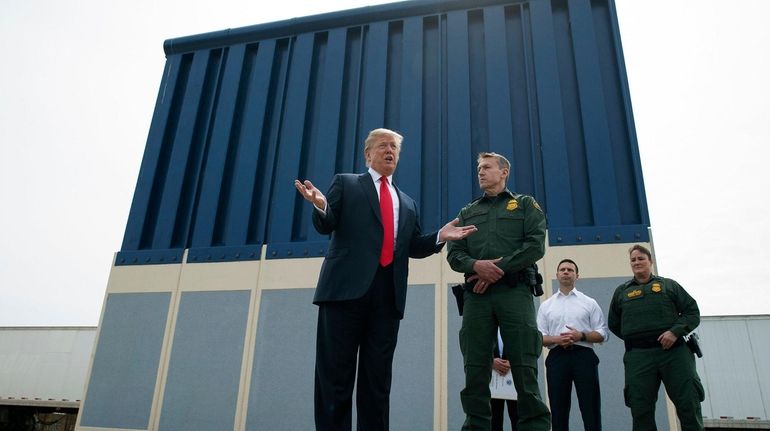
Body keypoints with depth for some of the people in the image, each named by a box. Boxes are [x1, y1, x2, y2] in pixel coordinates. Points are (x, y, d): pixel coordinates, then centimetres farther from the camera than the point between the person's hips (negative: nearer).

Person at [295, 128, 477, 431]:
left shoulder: (407, 204, 24)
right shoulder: (345, 183, 13)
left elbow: (413, 247, 19)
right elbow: (326, 226, 3)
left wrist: (440, 237, 2)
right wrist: (321, 206, -19)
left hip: (388, 293, 4)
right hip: (347, 287, -4)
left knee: (378, 377, 6)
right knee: (335, 373, -3)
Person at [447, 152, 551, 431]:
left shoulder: (525, 205, 16)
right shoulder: (467, 213, 25)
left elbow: (536, 245, 0)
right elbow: (454, 254, 13)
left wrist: (499, 268, -10)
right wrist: (476, 266, -9)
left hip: (514, 291, -3)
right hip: (476, 295, 3)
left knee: (524, 366, -7)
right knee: (475, 368, 0)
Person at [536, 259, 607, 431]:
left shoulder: (589, 302, 12)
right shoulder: (546, 305, 15)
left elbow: (602, 334, 7)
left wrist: (581, 335, -11)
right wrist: (556, 339, -10)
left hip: (583, 356, -1)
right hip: (557, 357, 1)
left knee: (590, 410, -3)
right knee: (559, 410, 3)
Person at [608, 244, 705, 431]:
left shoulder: (668, 285, 16)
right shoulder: (622, 291, 20)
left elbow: (692, 311, 8)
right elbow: (613, 324, 23)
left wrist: (675, 331, -9)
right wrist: (634, 338, 10)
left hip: (673, 351, -1)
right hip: (638, 355, 1)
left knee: (689, 405, -5)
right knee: (641, 409, -1)